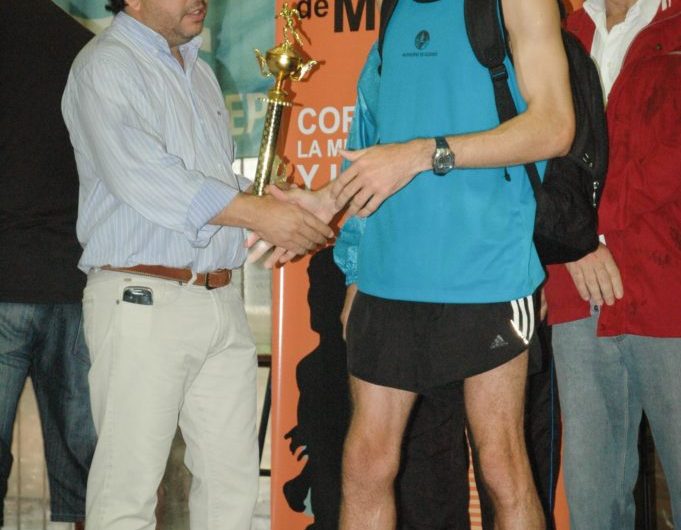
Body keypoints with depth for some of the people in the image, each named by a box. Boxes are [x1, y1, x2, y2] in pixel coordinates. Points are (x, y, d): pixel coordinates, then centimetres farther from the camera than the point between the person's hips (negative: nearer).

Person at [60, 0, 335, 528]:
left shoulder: (198, 70, 21)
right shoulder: (106, 65, -5)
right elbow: (140, 174, -19)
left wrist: (278, 206, 5)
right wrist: (256, 212, -20)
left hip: (222, 301, 8)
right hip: (142, 301, -8)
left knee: (234, 478, 8)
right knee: (130, 484, -5)